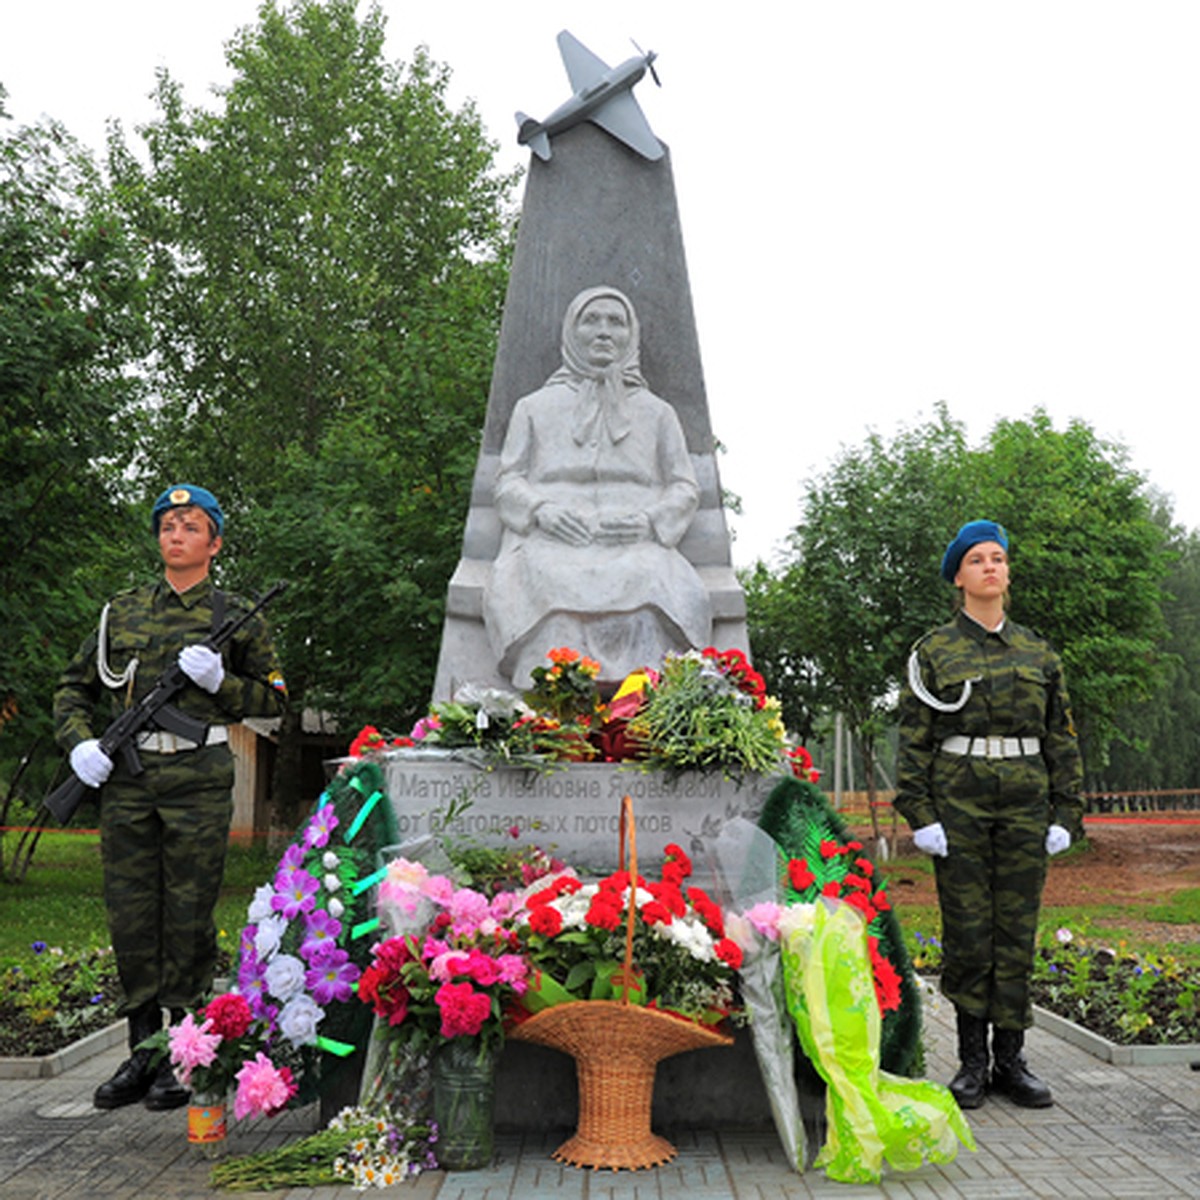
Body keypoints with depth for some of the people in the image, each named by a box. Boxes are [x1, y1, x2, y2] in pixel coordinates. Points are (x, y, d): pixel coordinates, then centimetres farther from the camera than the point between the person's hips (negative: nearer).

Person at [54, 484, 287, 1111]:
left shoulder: (236, 618, 6)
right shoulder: (122, 611, 13)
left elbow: (273, 698, 8)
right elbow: (74, 689, 18)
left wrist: (218, 679, -9)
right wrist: (80, 743, 1)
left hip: (199, 777, -3)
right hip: (125, 776, 3)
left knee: (188, 915, 0)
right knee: (130, 914, 6)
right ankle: (142, 1051, 19)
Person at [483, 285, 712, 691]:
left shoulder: (656, 412, 25)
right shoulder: (535, 407, 25)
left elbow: (684, 489, 17)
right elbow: (508, 482, 16)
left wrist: (649, 519, -6)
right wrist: (541, 509, -8)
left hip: (636, 546, 0)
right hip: (552, 541, 0)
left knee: (646, 585, -37)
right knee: (554, 587, -38)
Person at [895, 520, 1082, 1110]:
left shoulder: (1038, 652, 11)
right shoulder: (933, 652, 3)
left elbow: (1062, 738, 11)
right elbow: (914, 739, 0)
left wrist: (1066, 814, 4)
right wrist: (920, 816, -8)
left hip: (1025, 803, 3)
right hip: (958, 800, -2)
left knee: (1018, 932, 5)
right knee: (967, 932, 1)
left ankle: (1011, 1061, 16)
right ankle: (971, 1062, 14)